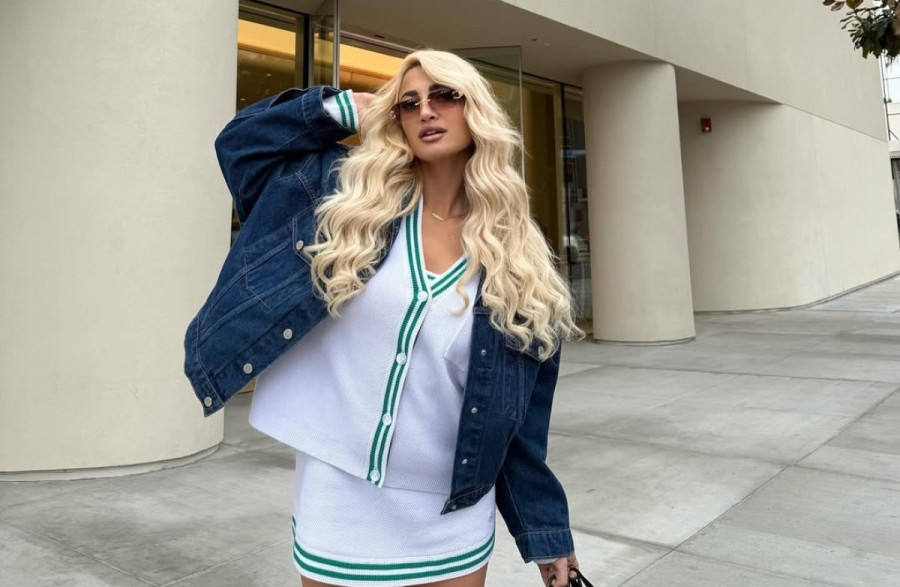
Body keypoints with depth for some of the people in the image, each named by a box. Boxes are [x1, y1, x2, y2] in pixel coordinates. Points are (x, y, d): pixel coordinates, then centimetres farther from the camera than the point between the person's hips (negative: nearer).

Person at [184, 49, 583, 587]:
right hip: (339, 510, 0)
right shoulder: (354, 196, -1)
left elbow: (521, 414, 1)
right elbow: (242, 140, 7)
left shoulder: (519, 260, -2)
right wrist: (345, 109, -1)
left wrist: (545, 531, 3)